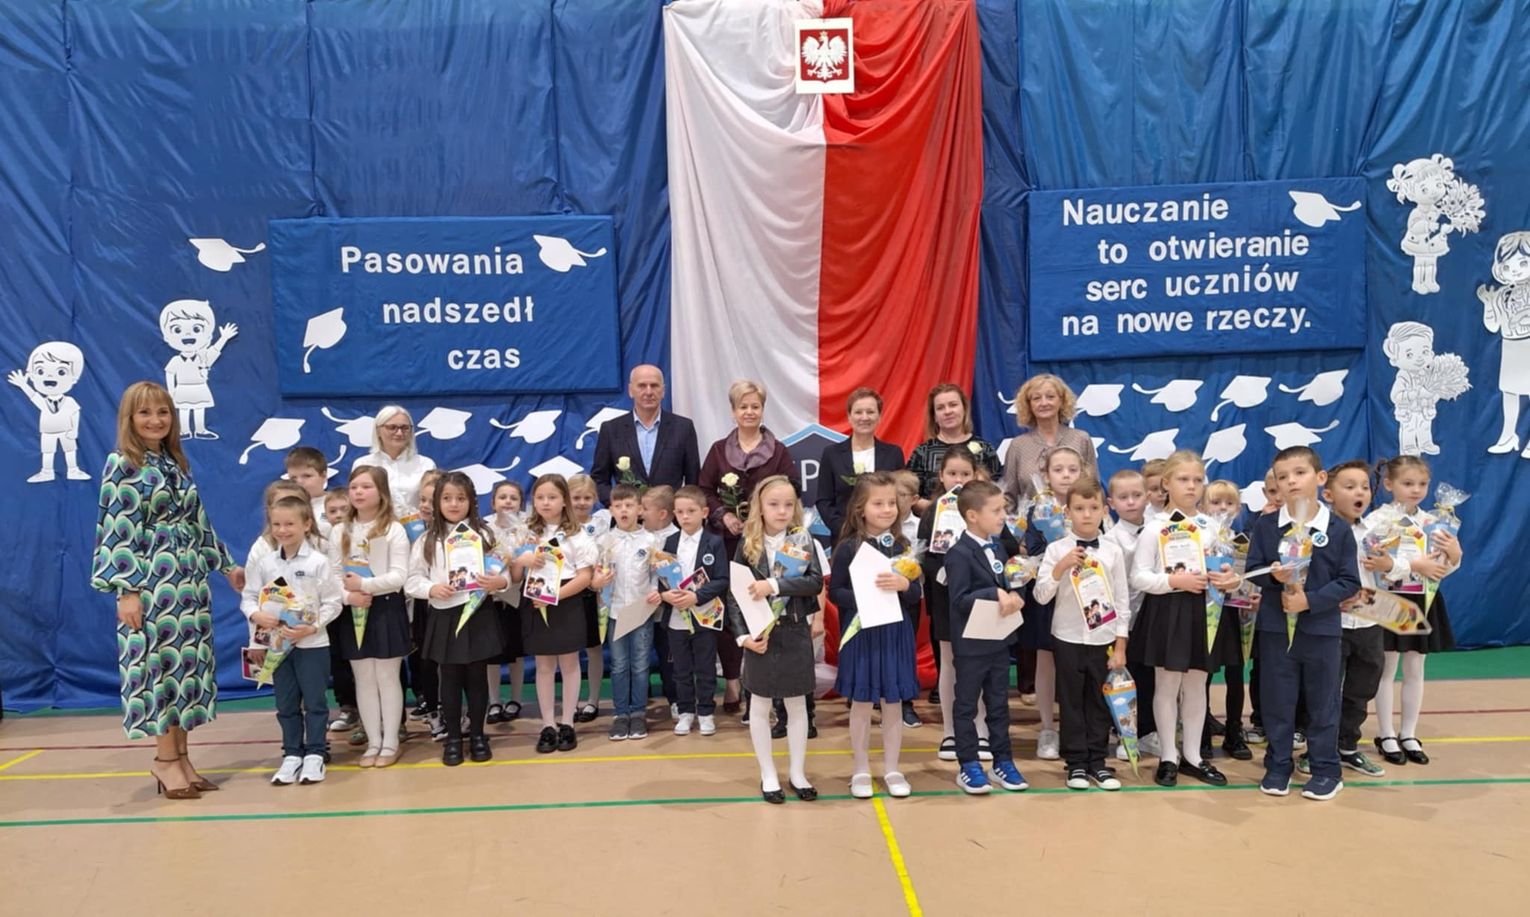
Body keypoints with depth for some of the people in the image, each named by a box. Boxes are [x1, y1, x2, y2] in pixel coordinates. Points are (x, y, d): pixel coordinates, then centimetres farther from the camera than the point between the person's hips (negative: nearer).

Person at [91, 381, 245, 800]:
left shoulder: (176, 464, 13)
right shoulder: (121, 465, -5)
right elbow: (118, 532, -11)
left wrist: (227, 564, 21)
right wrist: (126, 590, -17)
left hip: (189, 579, 6)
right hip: (150, 581, -6)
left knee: (188, 663, 7)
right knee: (159, 664, -3)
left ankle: (178, 756, 15)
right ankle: (166, 758, 8)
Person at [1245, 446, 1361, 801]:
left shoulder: (1339, 529, -4)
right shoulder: (1265, 526, 0)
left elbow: (1349, 582, -5)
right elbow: (1253, 571, 2)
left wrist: (1310, 600, -17)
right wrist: (1274, 575, -20)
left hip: (1322, 629, -1)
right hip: (1275, 627, 1)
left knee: (1323, 702, 10)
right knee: (1277, 702, 9)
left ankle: (1326, 769, 23)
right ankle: (1278, 766, 22)